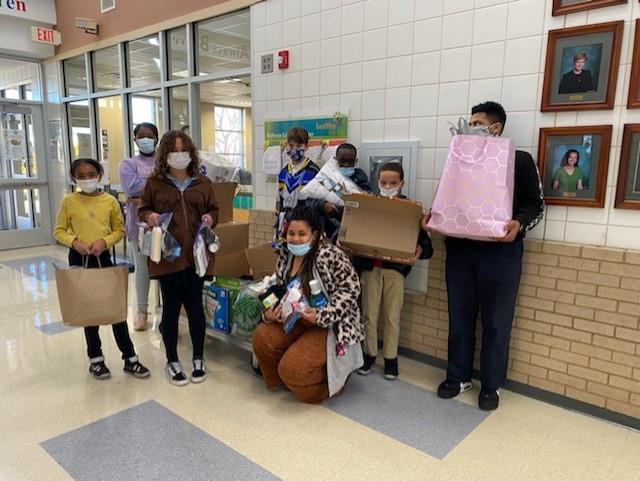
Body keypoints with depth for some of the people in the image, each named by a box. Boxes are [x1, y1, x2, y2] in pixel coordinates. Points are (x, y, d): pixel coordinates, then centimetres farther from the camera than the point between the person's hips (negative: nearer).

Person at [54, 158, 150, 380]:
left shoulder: (110, 201, -3)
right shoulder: (68, 202, -4)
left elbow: (120, 229, 2)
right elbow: (59, 231, 2)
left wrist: (104, 241, -15)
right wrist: (74, 241, -17)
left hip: (103, 258, 0)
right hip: (79, 259, 0)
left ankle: (130, 358, 13)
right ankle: (95, 358, 26)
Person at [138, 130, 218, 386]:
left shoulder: (203, 182, 6)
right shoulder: (155, 182, 1)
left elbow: (213, 210, 14)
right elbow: (143, 210, 9)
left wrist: (210, 219, -8)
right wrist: (149, 217, -13)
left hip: (196, 254, 1)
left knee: (195, 306, 9)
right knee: (171, 308, 7)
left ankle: (198, 359, 25)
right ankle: (172, 362, 23)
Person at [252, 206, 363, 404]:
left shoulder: (330, 255, -19)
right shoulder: (285, 255, 4)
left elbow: (350, 287, -19)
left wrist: (321, 316, -28)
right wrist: (270, 314, -8)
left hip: (331, 326, -7)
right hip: (298, 320, 7)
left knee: (292, 367, -21)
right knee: (262, 337, -14)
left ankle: (330, 382, 11)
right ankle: (284, 380, 13)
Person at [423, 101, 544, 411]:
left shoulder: (520, 160, 3)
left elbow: (536, 204, 1)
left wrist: (519, 224, -19)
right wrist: (432, 216, -5)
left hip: (501, 252, -3)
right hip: (460, 249, 4)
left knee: (496, 320, 5)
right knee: (460, 315, 9)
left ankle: (492, 385, 19)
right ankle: (458, 376, 24)